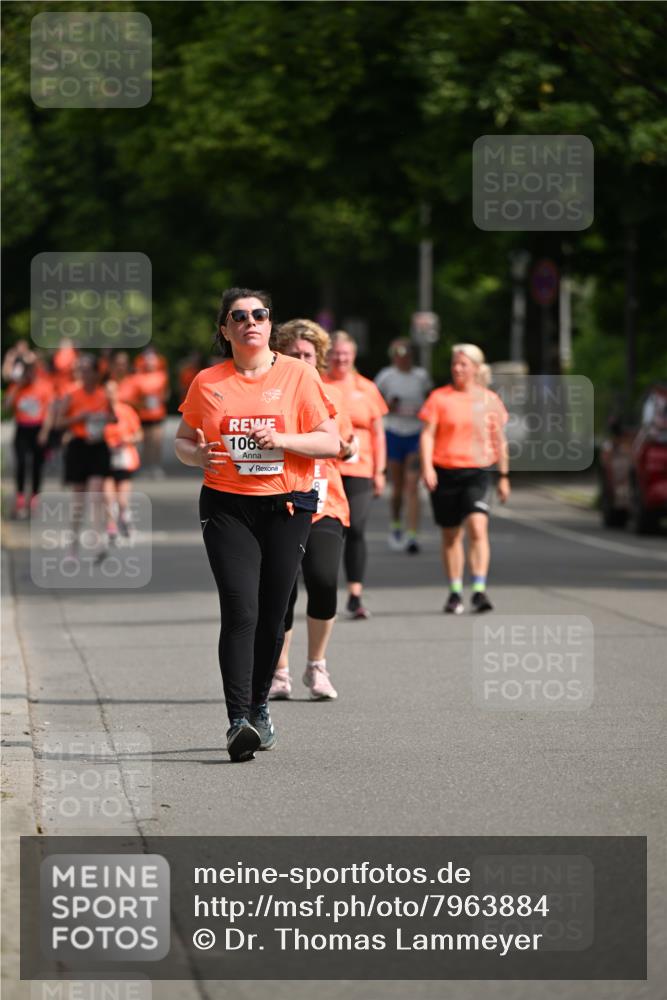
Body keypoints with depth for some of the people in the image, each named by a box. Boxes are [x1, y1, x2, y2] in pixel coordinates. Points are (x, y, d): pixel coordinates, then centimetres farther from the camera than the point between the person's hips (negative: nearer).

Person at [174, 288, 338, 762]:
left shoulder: (298, 374, 2)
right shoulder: (208, 382, 6)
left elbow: (330, 442, 0)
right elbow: (182, 440, 15)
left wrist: (281, 440, -16)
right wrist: (197, 454, -8)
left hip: (286, 507, 1)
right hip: (227, 507, -1)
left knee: (272, 614, 4)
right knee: (240, 611, -15)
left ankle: (258, 706, 25)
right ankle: (238, 720, -21)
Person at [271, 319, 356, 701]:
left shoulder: (331, 396, 9)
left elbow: (343, 446, 20)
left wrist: (347, 449, -3)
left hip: (325, 507, 1)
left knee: (324, 582, -15)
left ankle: (317, 668, 5)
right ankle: (279, 674, 18)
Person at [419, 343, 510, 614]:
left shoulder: (490, 400, 6)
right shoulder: (440, 397, 3)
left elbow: (499, 440, 14)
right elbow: (427, 434, 0)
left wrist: (504, 476, 16)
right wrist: (426, 467, -14)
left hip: (477, 472, -1)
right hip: (444, 472, 1)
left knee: (478, 527, -19)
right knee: (451, 535, 9)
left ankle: (479, 591, -21)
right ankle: (455, 593, 21)